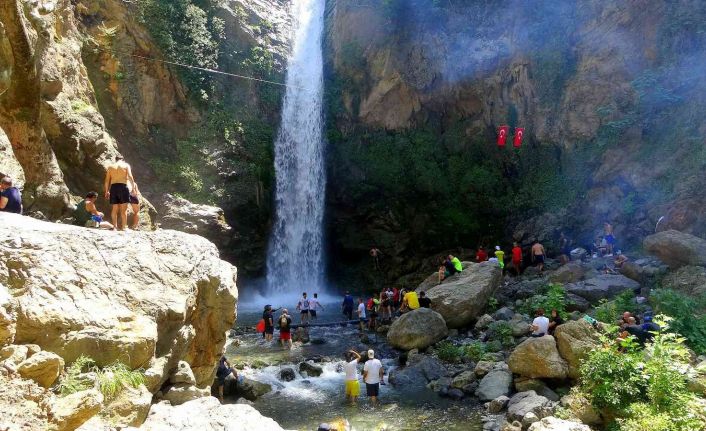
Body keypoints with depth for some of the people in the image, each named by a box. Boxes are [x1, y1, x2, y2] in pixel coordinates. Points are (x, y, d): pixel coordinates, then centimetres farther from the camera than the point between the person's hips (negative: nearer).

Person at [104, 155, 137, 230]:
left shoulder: (110, 167, 15)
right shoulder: (126, 165, 8)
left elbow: (107, 180, 11)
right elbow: (130, 177, -8)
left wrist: (107, 191, 16)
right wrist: (133, 186, -5)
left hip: (113, 187, 3)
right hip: (123, 187, -3)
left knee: (114, 209, 10)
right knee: (124, 209, -2)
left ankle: (115, 226, 8)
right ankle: (123, 227, -5)